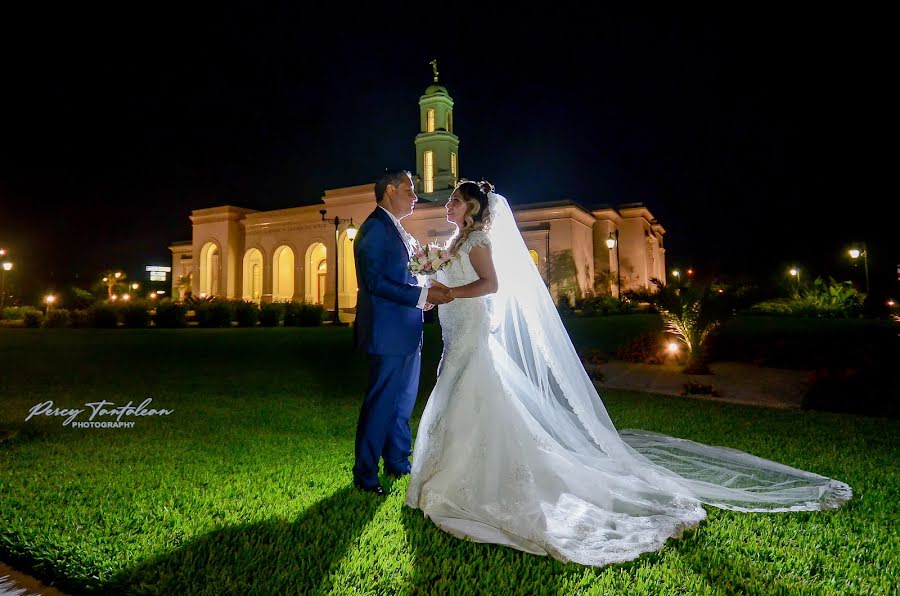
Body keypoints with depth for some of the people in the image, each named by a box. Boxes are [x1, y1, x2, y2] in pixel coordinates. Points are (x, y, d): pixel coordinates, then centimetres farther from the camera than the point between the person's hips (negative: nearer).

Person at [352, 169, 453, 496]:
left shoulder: (397, 230, 17)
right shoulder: (375, 228, -13)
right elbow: (375, 281, -22)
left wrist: (429, 291, 7)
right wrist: (423, 295, -23)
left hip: (407, 332, 10)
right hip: (388, 332, -10)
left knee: (404, 401, 18)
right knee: (381, 403, 0)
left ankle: (398, 462, 32)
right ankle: (364, 474, 14)